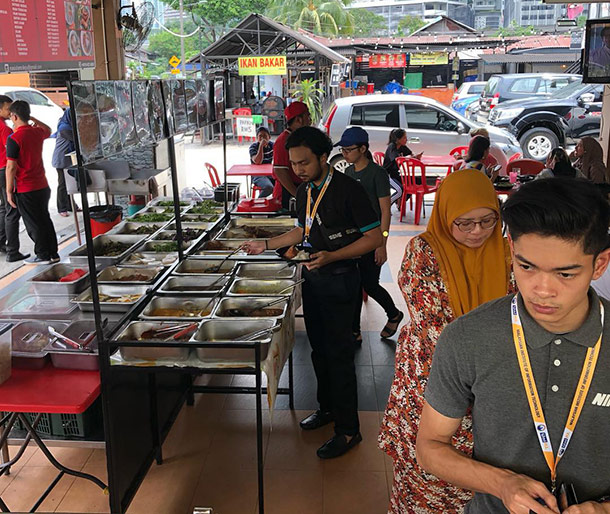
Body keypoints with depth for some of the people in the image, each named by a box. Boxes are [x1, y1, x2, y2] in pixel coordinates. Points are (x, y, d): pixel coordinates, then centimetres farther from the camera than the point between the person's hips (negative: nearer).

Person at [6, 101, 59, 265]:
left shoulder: (14, 139, -16)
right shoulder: (37, 132, 3)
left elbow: (11, 167, -17)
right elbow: (48, 130, 30)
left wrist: (9, 191, -11)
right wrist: (32, 119, 26)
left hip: (25, 190, -7)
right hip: (43, 186, 7)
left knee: (33, 224, 3)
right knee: (45, 220, 15)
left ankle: (43, 255, 10)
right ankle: (53, 253, 21)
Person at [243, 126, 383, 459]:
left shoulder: (347, 189, -17)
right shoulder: (304, 192, 7)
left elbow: (374, 237, -17)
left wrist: (331, 256, -26)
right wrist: (266, 245, 14)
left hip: (339, 279, -8)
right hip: (312, 276, 8)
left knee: (339, 352, -3)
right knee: (318, 347, 17)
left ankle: (348, 429, 8)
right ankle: (328, 407, 35)